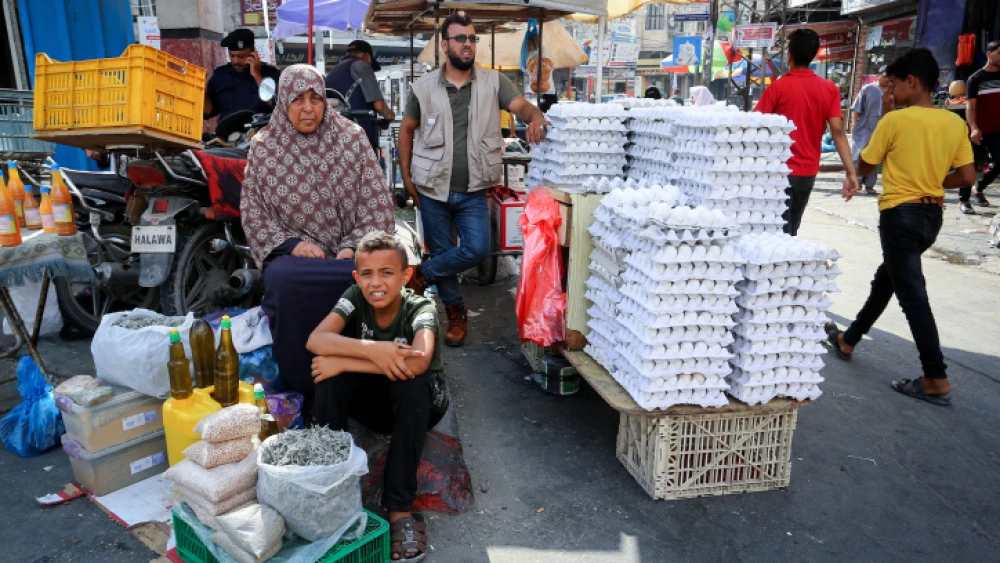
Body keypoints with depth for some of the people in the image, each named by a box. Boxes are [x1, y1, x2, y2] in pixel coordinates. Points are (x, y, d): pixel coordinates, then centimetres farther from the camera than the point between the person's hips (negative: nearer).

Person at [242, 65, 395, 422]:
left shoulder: (351, 138, 4)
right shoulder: (263, 147, 6)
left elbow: (378, 205, 1)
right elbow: (252, 210, 5)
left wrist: (354, 249, -14)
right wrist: (291, 244, -12)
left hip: (349, 254, 0)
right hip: (293, 254, 0)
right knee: (283, 282, -35)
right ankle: (304, 395, -15)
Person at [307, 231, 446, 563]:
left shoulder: (420, 309, -24)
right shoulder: (355, 298, -14)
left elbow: (418, 363, -44)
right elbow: (315, 341, -29)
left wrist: (344, 362, -37)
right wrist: (371, 349, -45)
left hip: (420, 405, -3)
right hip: (371, 401, 3)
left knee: (411, 379, -36)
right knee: (330, 374, -25)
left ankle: (400, 507, -28)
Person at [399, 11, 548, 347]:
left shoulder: (493, 82, 1)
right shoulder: (424, 87, 1)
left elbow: (521, 106, -11)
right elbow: (406, 130, 9)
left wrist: (536, 117, -36)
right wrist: (406, 177, 3)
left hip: (473, 192, 0)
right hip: (433, 190, 0)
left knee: (477, 250, -12)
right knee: (442, 253, 7)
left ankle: (421, 275, 13)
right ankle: (456, 315, 26)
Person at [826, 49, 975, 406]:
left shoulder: (894, 120, -13)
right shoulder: (955, 123, 4)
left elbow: (865, 166, -3)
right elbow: (967, 177, 4)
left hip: (900, 214, -7)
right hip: (932, 214, 7)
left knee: (912, 294, -5)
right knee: (885, 280, 20)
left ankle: (937, 380, -5)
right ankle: (848, 340, 35)